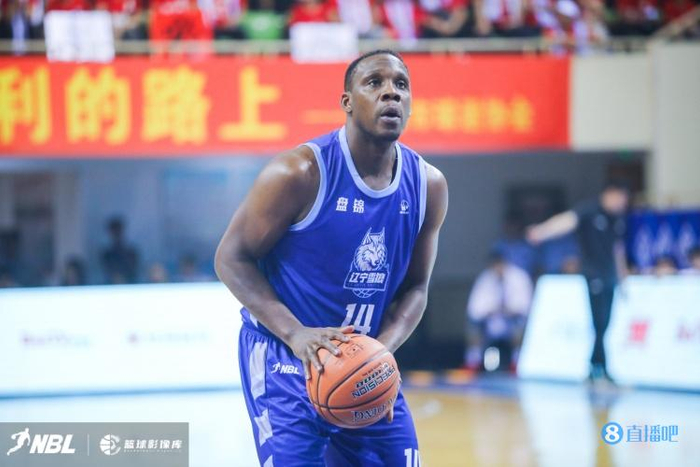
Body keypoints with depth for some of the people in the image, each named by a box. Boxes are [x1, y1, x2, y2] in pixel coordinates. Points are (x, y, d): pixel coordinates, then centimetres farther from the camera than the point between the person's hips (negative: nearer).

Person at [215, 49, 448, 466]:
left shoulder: (429, 186, -3)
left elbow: (415, 288, 7)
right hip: (285, 354, -5)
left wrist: (382, 351, -13)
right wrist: (296, 333, -24)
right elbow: (231, 259, -12)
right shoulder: (300, 173, -18)